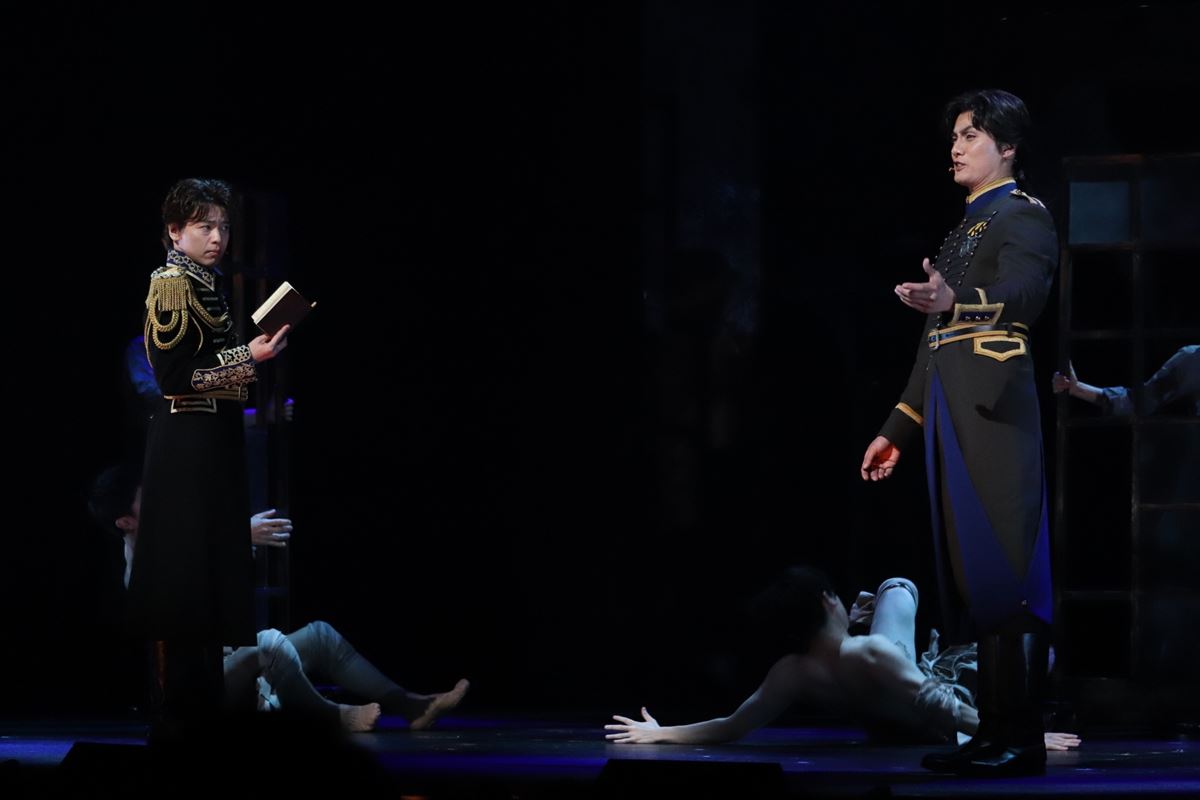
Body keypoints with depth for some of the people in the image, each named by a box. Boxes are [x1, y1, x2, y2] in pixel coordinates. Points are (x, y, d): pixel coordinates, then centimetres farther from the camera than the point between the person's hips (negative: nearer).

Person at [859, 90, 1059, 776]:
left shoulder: (1025, 217, 0)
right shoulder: (965, 230, 26)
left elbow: (1023, 293, -20)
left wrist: (956, 299, -39)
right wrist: (899, 428, 26)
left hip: (995, 409, -9)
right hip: (950, 412, 9)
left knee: (1003, 571, -12)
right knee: (970, 573, 6)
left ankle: (1021, 738, -14)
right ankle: (994, 734, 7)